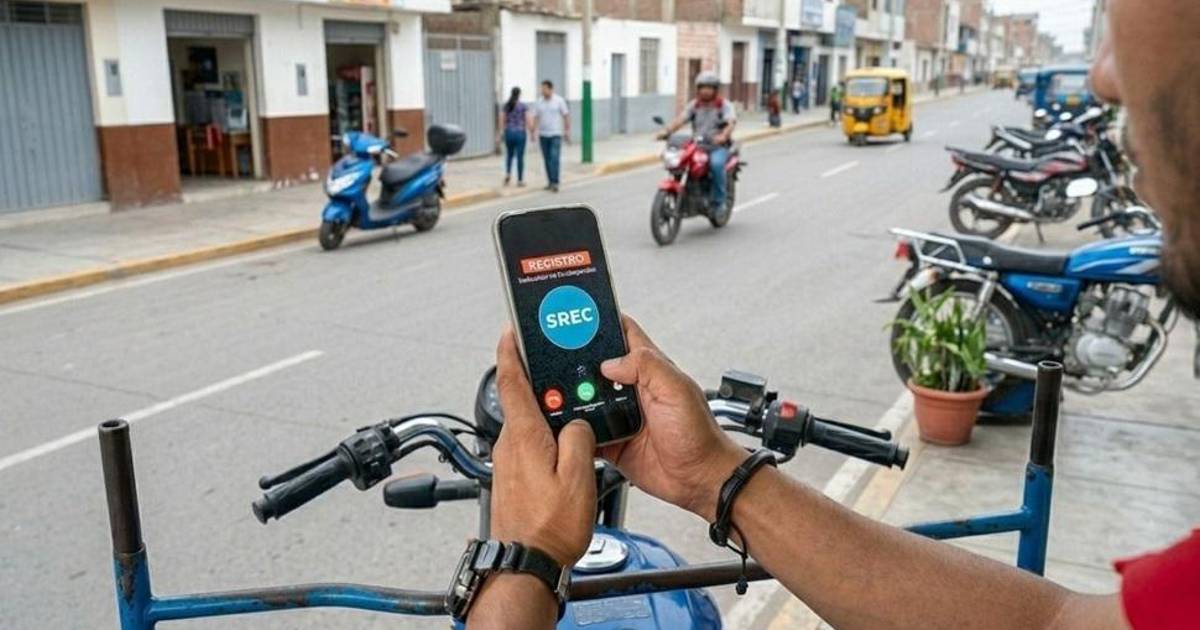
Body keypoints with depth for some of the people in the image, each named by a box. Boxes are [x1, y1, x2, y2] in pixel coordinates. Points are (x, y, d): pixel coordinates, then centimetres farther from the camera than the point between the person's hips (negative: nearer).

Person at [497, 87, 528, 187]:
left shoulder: (506, 106, 2)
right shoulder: (523, 106, -6)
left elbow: (502, 121, 2)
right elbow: (528, 121, -8)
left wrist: (502, 133, 10)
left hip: (509, 133, 3)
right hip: (520, 133, -3)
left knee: (509, 154, 20)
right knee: (520, 156, 3)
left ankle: (508, 173, 0)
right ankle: (520, 180, 6)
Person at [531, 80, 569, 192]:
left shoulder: (559, 101, -3)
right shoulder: (538, 102, 3)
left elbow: (566, 115, 1)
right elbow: (536, 118, 3)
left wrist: (567, 130, -2)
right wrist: (534, 132, -6)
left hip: (556, 134, -3)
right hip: (543, 135, 3)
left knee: (554, 158, -13)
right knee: (547, 160, 7)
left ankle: (555, 183, -14)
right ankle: (550, 182, 15)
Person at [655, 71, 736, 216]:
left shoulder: (725, 105, 2)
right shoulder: (694, 105, 12)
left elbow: (731, 122, -17)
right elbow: (681, 119, -3)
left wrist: (723, 135, -40)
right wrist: (666, 131, -23)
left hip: (718, 146, -4)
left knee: (716, 164, -36)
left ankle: (718, 202, -21)